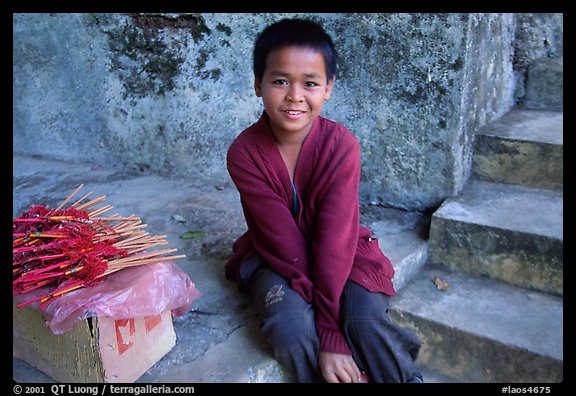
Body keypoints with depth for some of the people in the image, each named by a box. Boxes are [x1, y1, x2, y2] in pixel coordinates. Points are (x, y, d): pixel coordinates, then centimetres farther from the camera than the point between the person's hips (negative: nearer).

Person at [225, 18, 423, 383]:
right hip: (274, 258, 1)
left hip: (340, 253, 0)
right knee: (290, 328, -26)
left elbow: (335, 238, -24)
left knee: (367, 322, -25)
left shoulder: (342, 145, -20)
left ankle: (407, 376, 4)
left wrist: (329, 330, -27)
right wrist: (330, 335, -25)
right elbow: (285, 242, -22)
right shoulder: (244, 153, -19)